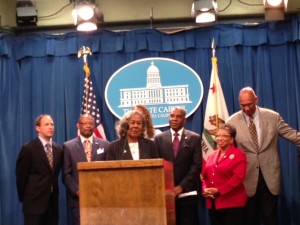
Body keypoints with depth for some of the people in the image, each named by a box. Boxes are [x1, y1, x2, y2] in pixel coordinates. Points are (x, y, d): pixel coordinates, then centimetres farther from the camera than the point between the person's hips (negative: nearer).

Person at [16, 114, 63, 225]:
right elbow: (21, 175, -4)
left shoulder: (58, 149, 8)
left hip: (53, 201, 5)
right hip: (34, 201, -5)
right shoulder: (28, 148, -7)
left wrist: (53, 193, 11)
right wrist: (24, 197, 0)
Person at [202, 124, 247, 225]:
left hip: (232, 203, -6)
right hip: (213, 203, 6)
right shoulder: (211, 156, 17)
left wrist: (218, 190, -18)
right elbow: (204, 176, 16)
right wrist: (205, 189, -5)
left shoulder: (239, 154, -3)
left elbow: (238, 177, -14)